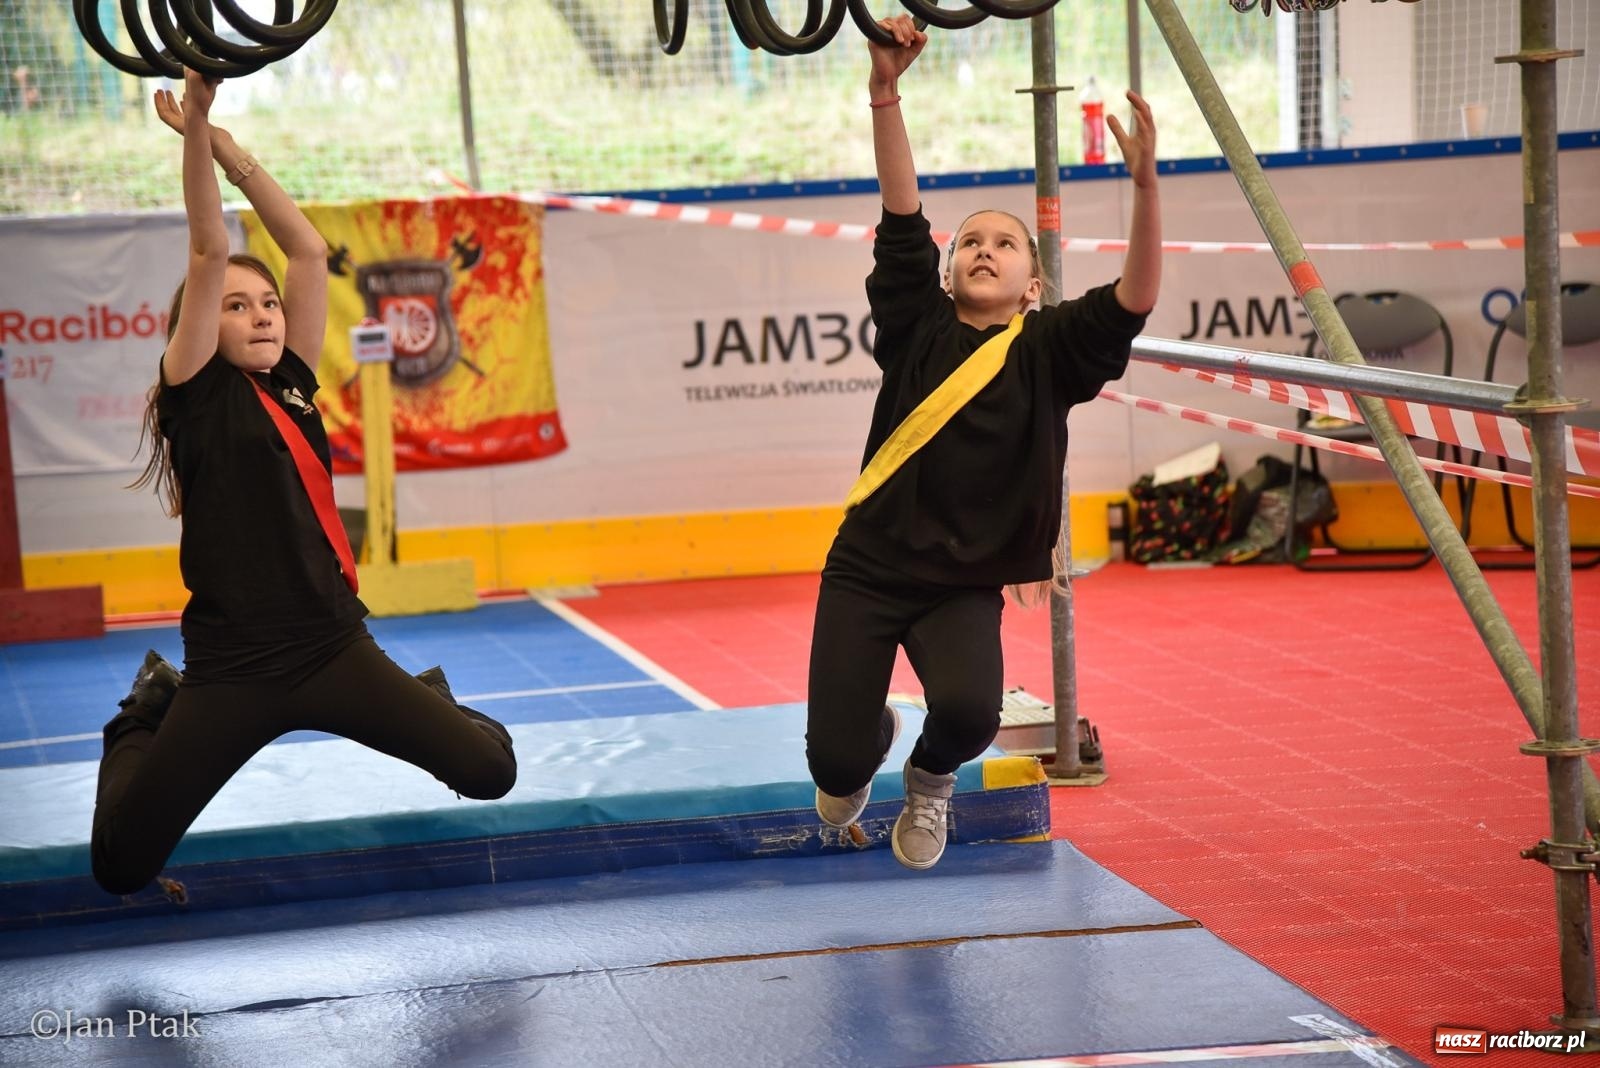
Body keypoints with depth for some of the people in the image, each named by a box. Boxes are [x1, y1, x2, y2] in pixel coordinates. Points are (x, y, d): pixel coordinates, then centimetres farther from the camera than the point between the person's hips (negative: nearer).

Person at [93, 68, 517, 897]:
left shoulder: (291, 384, 9)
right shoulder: (197, 397, -3)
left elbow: (309, 250, 4)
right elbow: (209, 254, -13)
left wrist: (229, 146, 1)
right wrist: (195, 126, -19)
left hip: (331, 648, 3)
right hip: (231, 668, -3)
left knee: (489, 773, -6)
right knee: (120, 867, -1)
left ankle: (427, 702, 30)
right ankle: (150, 715, 29)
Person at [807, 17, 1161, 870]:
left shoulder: (1048, 350, 0)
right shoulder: (919, 328, 2)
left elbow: (1135, 299, -14)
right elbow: (902, 220, -7)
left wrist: (1145, 183, -28)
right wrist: (885, 94, -18)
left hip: (966, 585, -1)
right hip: (868, 571, 1)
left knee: (969, 713, -29)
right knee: (835, 763, -7)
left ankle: (930, 780, 11)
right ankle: (874, 740, 34)